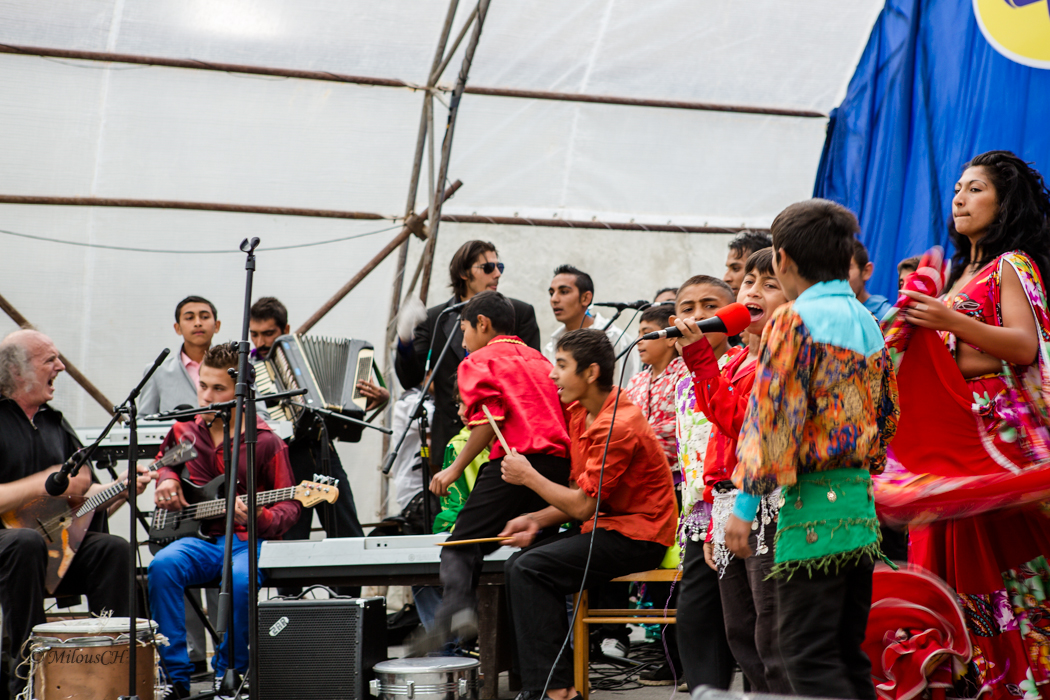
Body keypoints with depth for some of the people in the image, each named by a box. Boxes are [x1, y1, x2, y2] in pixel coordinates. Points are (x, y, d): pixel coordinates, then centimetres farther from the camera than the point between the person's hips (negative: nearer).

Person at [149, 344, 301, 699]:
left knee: (240, 579, -37)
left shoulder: (265, 442, -2)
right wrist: (166, 479, 9)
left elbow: (290, 505, 1)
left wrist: (262, 519, -21)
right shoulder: (184, 431, 10)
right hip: (201, 538, 3)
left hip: (249, 541, -3)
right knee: (163, 565, -30)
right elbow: (164, 461, 33)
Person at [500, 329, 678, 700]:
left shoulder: (619, 426, -21)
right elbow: (581, 497, 15)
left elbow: (583, 505, -20)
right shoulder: (580, 414, 10)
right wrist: (536, 520, 0)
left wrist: (529, 476, -9)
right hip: (609, 527, 10)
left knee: (530, 569, -20)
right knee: (517, 564, 3)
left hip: (638, 537, -10)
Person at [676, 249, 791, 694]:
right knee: (740, 633, 11)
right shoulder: (736, 363, 19)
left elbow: (740, 422, -18)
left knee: (771, 640, -9)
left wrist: (699, 358, -17)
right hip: (729, 507, 9)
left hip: (768, 506, -9)